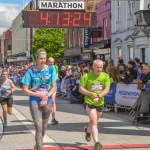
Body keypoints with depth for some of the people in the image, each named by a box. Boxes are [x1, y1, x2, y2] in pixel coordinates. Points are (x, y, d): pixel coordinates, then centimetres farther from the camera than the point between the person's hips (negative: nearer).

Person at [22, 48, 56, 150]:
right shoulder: (31, 71, -9)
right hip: (34, 101, -3)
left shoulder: (50, 70, -2)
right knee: (38, 127, -13)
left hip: (47, 102, 3)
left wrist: (46, 97, -12)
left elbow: (54, 87, 3)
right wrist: (39, 95, -16)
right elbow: (25, 90, -6)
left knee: (44, 127, 16)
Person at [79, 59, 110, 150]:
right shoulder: (87, 76, -9)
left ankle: (88, 130, 53)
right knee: (94, 122, -13)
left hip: (100, 102, 4)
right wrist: (91, 94, -20)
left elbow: (107, 89, -9)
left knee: (95, 121, 22)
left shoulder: (106, 76, -4)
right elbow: (81, 89, -7)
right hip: (89, 102, -4)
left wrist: (98, 96, -24)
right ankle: (96, 142, -14)